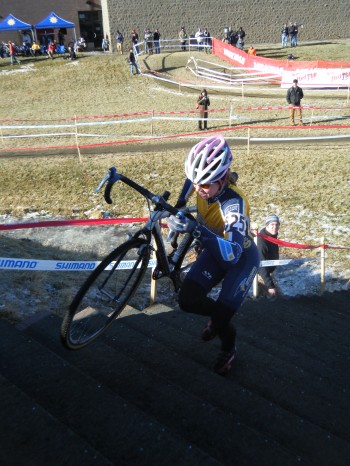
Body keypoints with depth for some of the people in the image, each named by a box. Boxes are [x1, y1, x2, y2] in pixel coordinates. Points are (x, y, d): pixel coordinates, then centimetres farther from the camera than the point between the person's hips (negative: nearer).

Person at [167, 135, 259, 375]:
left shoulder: (234, 203, -39)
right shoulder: (203, 182, -22)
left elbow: (232, 254, -52)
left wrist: (197, 229, -64)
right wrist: (178, 207, 5)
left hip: (242, 258, -5)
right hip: (215, 251, 6)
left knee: (222, 316, -12)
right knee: (188, 300, -10)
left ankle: (229, 350, 25)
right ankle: (217, 313, 26)